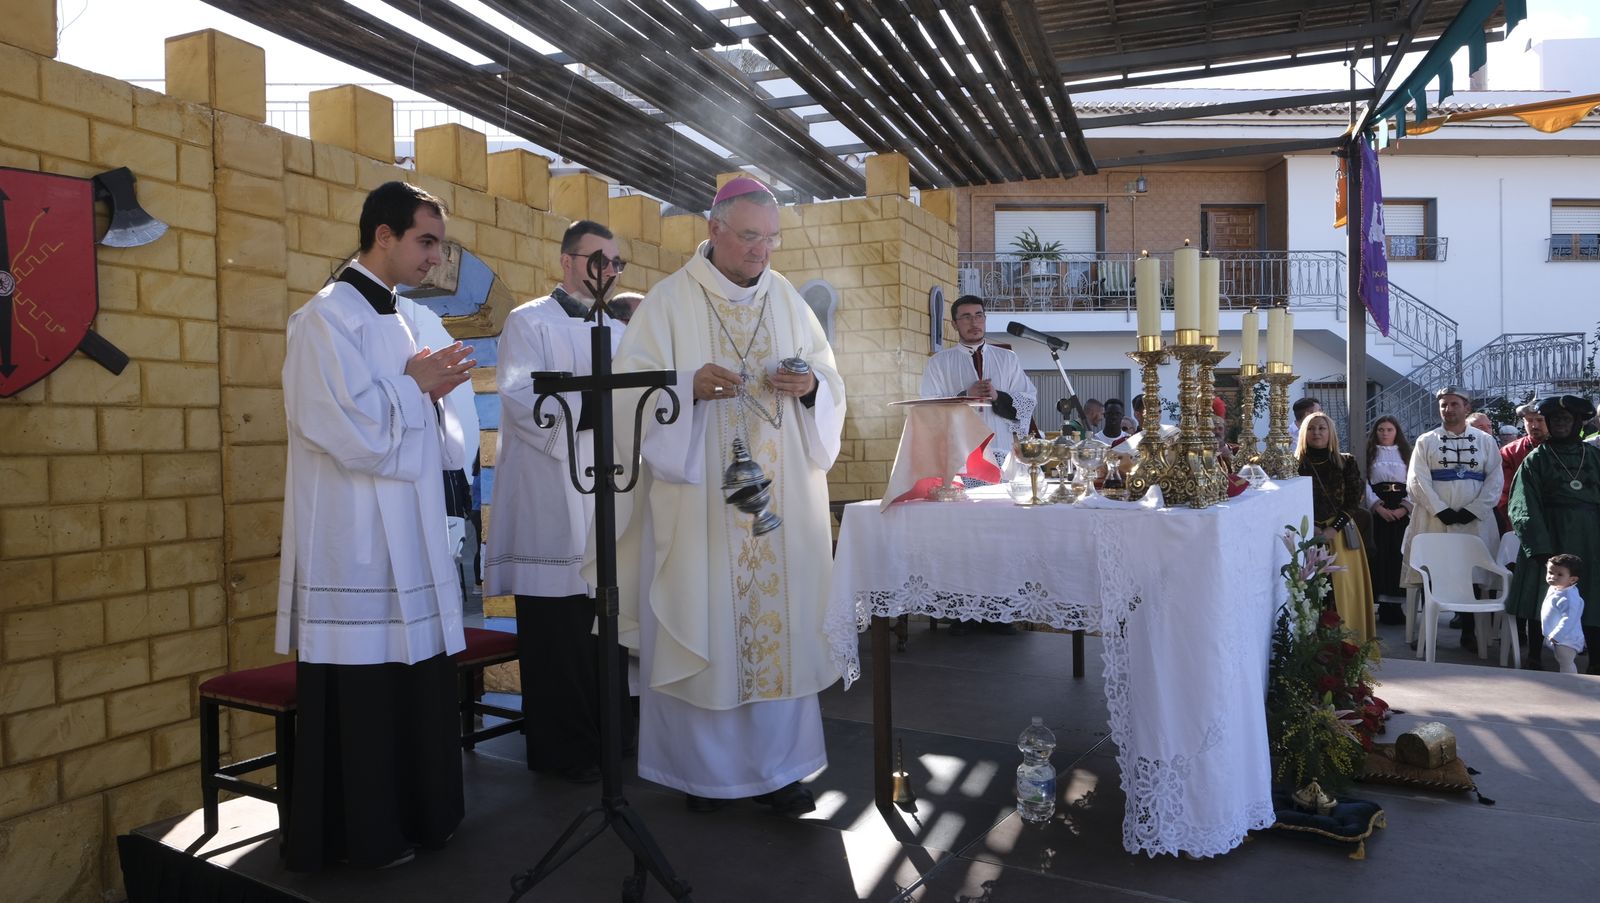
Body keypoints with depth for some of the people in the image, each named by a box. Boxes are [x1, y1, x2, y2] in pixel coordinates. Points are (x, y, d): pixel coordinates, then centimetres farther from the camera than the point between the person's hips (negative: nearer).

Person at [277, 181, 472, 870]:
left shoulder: (395, 318, 15)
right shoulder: (328, 317, -11)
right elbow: (354, 433, -20)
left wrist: (432, 389, 0)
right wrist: (418, 384, -7)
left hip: (408, 536, 8)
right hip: (355, 543, -8)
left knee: (414, 680, 12)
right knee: (360, 694, 1)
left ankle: (412, 815, 25)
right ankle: (359, 836, 16)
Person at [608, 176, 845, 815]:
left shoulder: (788, 301, 12)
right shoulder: (669, 301, 0)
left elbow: (831, 384, 13)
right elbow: (632, 389, -5)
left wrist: (810, 386, -10)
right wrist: (690, 386, -22)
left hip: (781, 497, 4)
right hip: (698, 498, -3)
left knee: (780, 618, 4)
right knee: (703, 621, 0)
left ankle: (775, 764, 16)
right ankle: (703, 765, 16)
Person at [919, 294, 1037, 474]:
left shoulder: (1007, 358, 17)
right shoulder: (938, 362, 10)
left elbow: (1029, 400, 10)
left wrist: (998, 396, -7)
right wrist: (965, 396, -11)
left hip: (1001, 453, 2)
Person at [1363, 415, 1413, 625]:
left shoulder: (1406, 454, 13)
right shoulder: (1369, 453, 8)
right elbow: (1364, 483, -1)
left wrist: (1404, 507, -9)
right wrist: (1378, 507, -12)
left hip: (1402, 511, 1)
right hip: (1377, 511, -1)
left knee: (1398, 556, -1)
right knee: (1378, 556, -5)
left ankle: (1394, 604, 4)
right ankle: (1381, 602, -1)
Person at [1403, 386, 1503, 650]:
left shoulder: (1485, 441, 9)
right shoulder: (1426, 441, 6)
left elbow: (1495, 480, 2)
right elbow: (1417, 481, -3)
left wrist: (1473, 511, -10)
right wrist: (1441, 510, -13)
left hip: (1474, 520, 1)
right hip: (1434, 519, -1)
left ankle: (1469, 632, 13)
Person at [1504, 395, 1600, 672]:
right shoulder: (1536, 459, 4)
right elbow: (1524, 507, -4)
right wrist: (1540, 546, -15)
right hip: (1549, 537, -2)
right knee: (1542, 599, 0)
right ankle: (1533, 657, 10)